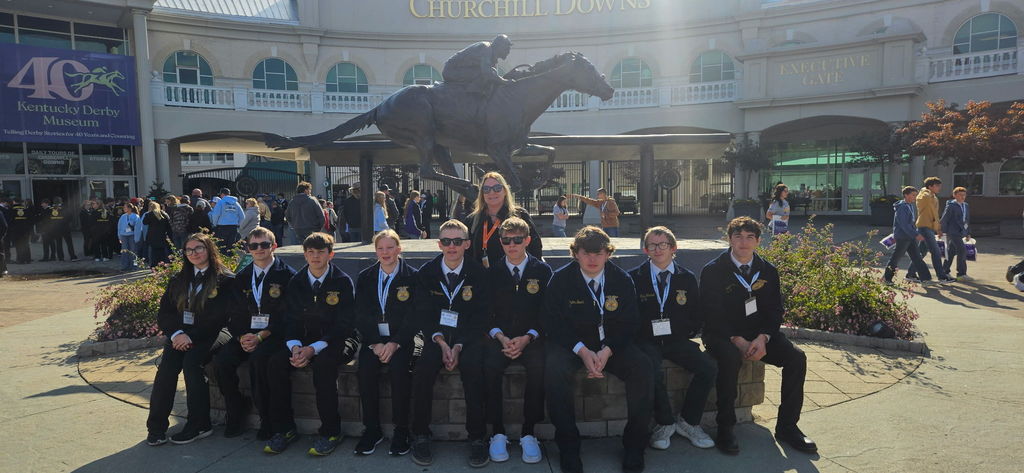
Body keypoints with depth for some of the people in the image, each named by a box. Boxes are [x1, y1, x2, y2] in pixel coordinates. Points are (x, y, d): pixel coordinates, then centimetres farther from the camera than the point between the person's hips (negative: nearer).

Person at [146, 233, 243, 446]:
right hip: (181, 335, 4)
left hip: (209, 336, -4)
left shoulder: (226, 280, 0)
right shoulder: (178, 280, 18)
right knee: (167, 363, -23)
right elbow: (164, 313, 12)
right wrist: (176, 333, -7)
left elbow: (219, 316, -8)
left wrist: (192, 337, -16)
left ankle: (199, 425, -18)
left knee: (191, 361, -29)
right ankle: (156, 426, -17)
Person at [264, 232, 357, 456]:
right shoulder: (296, 282, 7)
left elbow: (344, 325, -11)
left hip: (335, 341, -5)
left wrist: (313, 349, -21)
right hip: (304, 339, 5)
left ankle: (330, 432, -21)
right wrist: (295, 346, -14)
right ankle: (284, 429, -7)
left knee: (323, 364, -35)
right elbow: (291, 320, 7)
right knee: (275, 362, -21)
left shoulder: (342, 282, -7)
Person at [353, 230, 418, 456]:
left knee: (399, 369, -29)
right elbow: (361, 316, 5)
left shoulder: (412, 276, 1)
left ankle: (401, 430, -15)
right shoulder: (365, 277, 11)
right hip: (373, 338, 3)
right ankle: (372, 428, -9)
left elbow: (414, 316, -4)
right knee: (365, 370, -24)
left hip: (401, 339, -3)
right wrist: (375, 343, -10)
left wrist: (395, 343, -16)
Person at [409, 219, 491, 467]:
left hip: (469, 336, -1)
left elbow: (481, 316, -4)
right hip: (437, 335, 2)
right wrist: (441, 342, -15)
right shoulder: (426, 272, 3)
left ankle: (477, 437, -16)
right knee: (423, 369, -26)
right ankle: (420, 435, -10)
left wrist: (459, 346, -16)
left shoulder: (478, 273, -2)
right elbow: (423, 314, 2)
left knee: (473, 368, -30)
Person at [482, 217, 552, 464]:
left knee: (539, 367, -31)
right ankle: (497, 432, -16)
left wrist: (527, 338, -13)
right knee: (489, 366, -30)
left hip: (532, 338, -1)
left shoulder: (542, 270, 5)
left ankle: (528, 433, -15)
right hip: (499, 337, 1)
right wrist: (501, 337, -13)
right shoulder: (492, 272, 8)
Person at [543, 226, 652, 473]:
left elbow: (629, 322, 1)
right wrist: (582, 351, -20)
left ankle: (634, 446, -7)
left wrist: (607, 351, -17)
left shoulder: (622, 279, 0)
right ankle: (568, 446, -16)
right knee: (555, 370, -33)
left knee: (643, 369, -24)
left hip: (612, 344, 2)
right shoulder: (560, 279, -5)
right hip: (571, 343, -1)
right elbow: (552, 322, -7)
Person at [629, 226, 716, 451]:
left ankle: (688, 421, 1)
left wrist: (682, 332, -2)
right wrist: (647, 330, -11)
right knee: (652, 372, -33)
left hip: (676, 340, 3)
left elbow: (697, 319, 13)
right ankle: (665, 423, -7)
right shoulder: (634, 277, 3)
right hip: (646, 341, -3)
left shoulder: (687, 278, 10)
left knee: (709, 368, -21)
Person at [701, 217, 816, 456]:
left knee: (796, 357, -17)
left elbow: (775, 310, 4)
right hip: (723, 335, -4)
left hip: (759, 334, 5)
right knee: (730, 358, -36)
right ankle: (725, 428, -22)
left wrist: (762, 338, -15)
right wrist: (737, 340, -21)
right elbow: (711, 313, -11)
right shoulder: (713, 271, -7)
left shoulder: (768, 271, 6)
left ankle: (787, 425, -2)